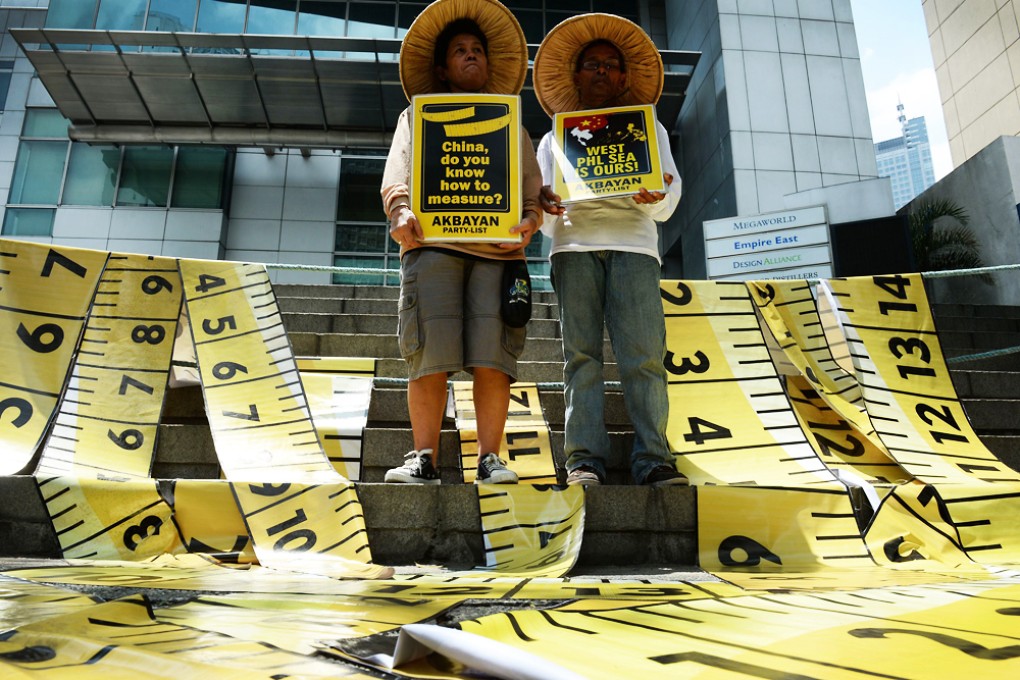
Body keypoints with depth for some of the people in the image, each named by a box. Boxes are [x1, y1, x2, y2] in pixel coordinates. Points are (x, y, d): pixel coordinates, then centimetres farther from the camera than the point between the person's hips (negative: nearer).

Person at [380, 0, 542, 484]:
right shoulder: (418, 116, 27)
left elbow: (534, 189, 17)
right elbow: (397, 172, 10)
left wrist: (529, 222, -5)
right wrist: (400, 212, -11)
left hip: (497, 247, 1)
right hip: (432, 242, -1)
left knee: (492, 356, -10)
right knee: (429, 355, -9)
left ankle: (490, 459, -6)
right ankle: (424, 459, -4)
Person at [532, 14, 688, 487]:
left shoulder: (648, 128, 25)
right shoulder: (555, 138, 27)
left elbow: (667, 206, 13)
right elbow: (547, 219, 17)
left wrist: (656, 196, -11)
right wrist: (544, 209, -8)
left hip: (633, 241, 0)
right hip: (574, 243, 1)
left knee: (643, 353, -14)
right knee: (581, 352, -10)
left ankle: (653, 458, -14)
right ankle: (584, 459, -12)